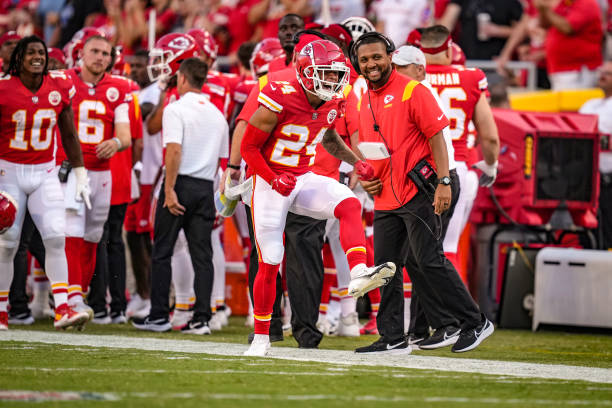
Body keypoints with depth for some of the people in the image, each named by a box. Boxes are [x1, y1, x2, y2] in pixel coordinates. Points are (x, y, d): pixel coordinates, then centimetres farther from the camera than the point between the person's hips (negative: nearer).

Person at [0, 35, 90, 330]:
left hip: (45, 173, 2)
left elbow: (69, 136, 11)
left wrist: (80, 176, 11)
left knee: (56, 238, -9)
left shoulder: (60, 88, 0)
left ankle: (62, 309, -10)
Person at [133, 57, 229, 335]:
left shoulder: (176, 109, -8)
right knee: (202, 254, 3)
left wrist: (170, 190, -18)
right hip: (206, 187, 5)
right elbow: (222, 159, 14)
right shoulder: (217, 115, 12)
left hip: (180, 185, -5)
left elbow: (174, 151, -18)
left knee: (162, 252, 4)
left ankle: (159, 315, 5)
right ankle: (201, 317, -2)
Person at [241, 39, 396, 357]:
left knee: (349, 204, -24)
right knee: (269, 263, 0)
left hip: (304, 179, 5)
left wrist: (355, 162, 9)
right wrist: (274, 180, -25)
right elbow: (248, 147, -14)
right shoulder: (281, 101, -21)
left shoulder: (332, 105, 0)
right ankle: (261, 338, 14)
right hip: (270, 183, -5)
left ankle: (359, 275, -39)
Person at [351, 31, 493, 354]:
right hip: (386, 197, 8)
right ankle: (392, 337, 14)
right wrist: (366, 178, 9)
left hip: (417, 191, -8)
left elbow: (436, 136, -10)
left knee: (427, 261, -9)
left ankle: (475, 324, 0)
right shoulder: (363, 102, 15)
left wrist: (444, 182, -17)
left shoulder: (411, 91, -8)